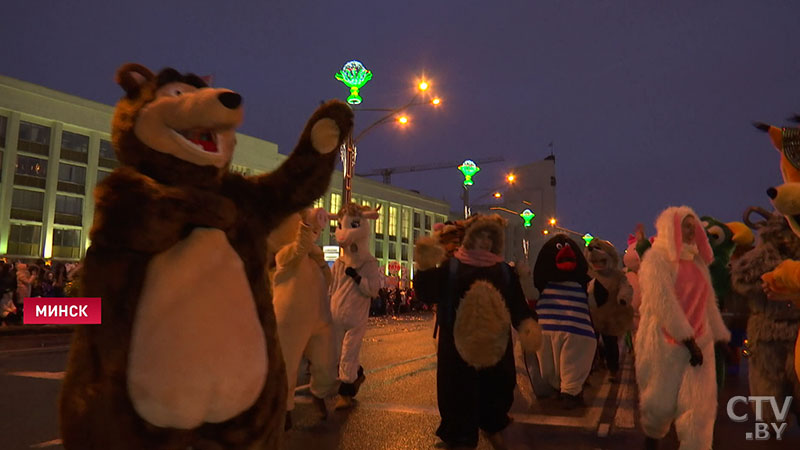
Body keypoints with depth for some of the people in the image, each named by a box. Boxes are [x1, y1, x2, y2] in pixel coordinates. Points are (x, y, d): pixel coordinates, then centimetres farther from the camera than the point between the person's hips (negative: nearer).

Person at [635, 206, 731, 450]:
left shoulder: (697, 260, 13)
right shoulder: (656, 258, -7)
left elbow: (708, 302, 15)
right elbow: (663, 301, -16)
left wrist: (722, 337, 10)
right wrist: (688, 340, -19)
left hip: (697, 341, 5)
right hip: (663, 341, -5)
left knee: (698, 404, -4)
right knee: (661, 401, 6)